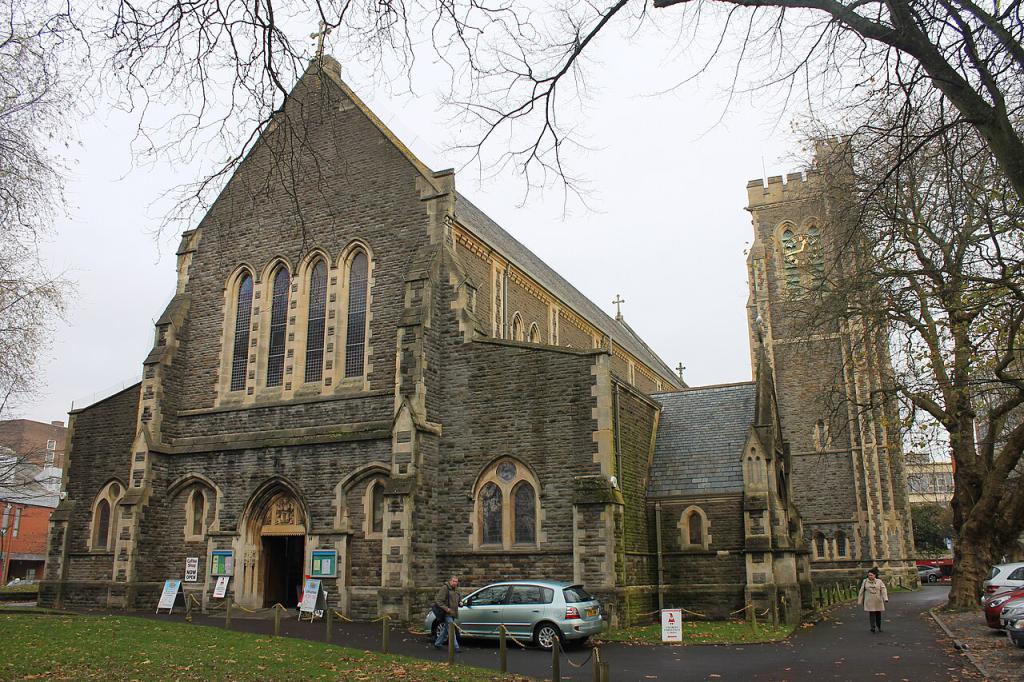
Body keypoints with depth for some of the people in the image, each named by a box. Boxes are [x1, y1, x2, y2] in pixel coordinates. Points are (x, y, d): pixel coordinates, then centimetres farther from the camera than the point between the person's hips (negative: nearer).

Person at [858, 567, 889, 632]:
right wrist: (860, 600, 8)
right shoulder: (865, 581, 1)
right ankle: (873, 627, -13)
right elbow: (861, 591, 6)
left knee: (878, 613, 10)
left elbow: (883, 590, -9)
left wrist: (885, 599, -23)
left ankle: (879, 626, 29)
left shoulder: (879, 581, -1)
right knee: (871, 613, -10)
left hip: (878, 600, 1)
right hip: (869, 600, -1)